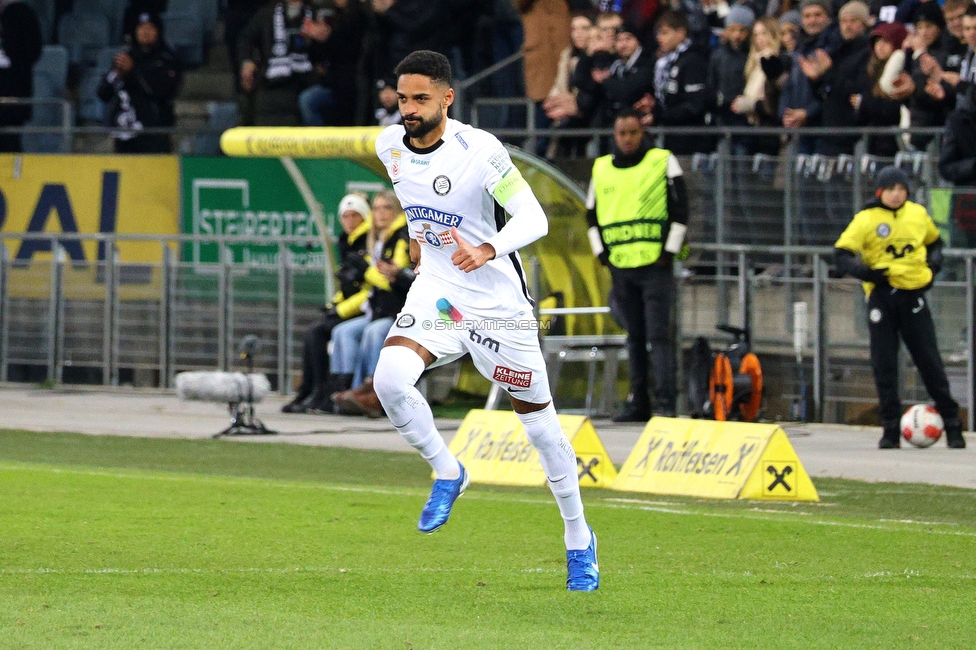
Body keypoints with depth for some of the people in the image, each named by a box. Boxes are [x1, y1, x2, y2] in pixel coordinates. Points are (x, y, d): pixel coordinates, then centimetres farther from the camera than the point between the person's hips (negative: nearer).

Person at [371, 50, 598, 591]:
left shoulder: (479, 150, -19)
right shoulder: (390, 146, -1)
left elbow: (534, 218, -24)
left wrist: (487, 250, -40)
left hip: (498, 300, -4)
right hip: (436, 292, 4)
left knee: (537, 418, 6)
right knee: (389, 378, -25)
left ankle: (578, 539, 23)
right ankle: (446, 473, 0)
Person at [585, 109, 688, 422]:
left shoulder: (663, 162, 1)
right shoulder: (602, 169, 12)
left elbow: (680, 211, -1)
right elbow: (592, 215, 20)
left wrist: (668, 252, -7)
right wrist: (602, 253, 8)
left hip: (655, 266, -4)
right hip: (619, 267, 4)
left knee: (658, 334, -10)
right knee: (635, 336, 9)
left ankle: (665, 402, -14)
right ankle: (638, 402, 13)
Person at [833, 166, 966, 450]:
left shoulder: (918, 214, 7)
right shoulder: (866, 220, -3)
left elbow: (934, 241, 24)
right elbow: (842, 254, -6)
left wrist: (934, 262, 5)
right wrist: (868, 272, -18)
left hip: (913, 295, 2)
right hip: (882, 296, -2)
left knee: (930, 362, 2)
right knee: (884, 365, 0)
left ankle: (952, 423, 9)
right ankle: (891, 429, 7)